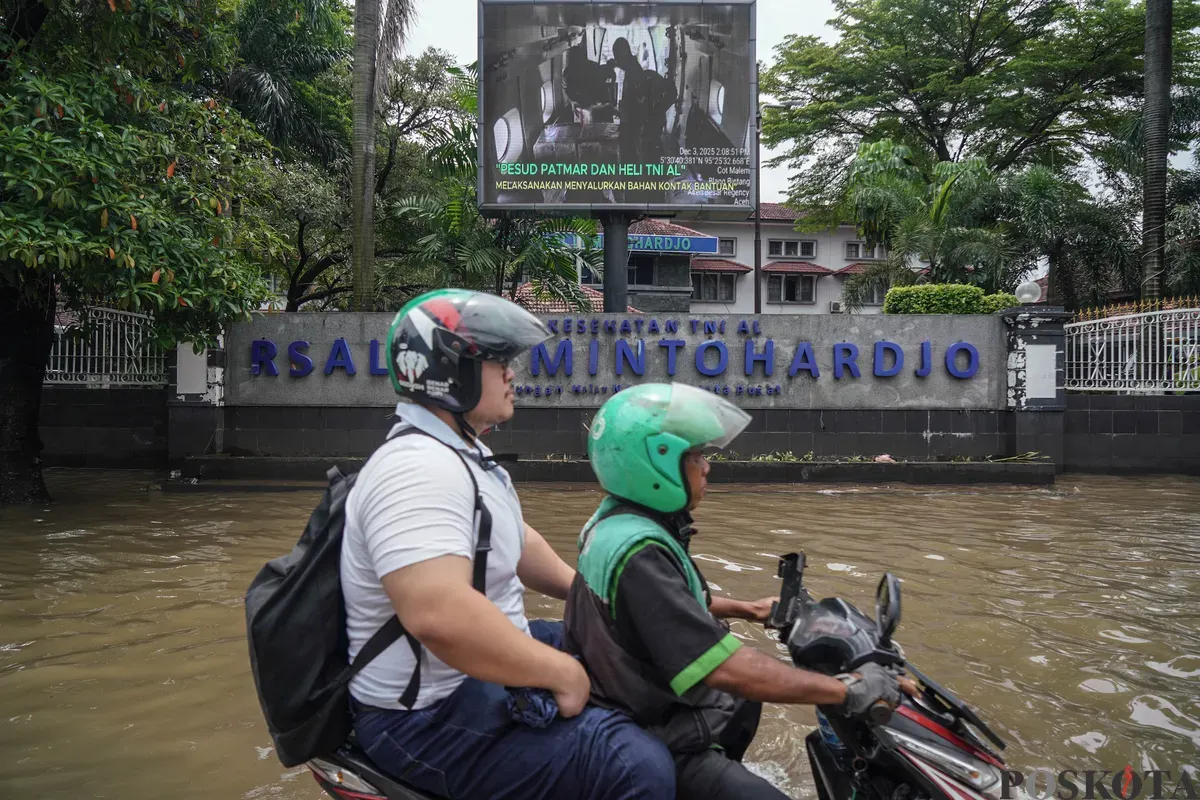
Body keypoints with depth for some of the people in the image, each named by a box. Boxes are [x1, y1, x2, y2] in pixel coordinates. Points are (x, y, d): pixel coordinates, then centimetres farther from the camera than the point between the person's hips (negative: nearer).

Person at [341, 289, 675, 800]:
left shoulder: (463, 452, 11)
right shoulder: (419, 467, -26)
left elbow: (517, 542, 23)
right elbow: (440, 615, -38)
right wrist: (561, 673, -28)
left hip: (486, 667, 11)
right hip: (435, 717, -11)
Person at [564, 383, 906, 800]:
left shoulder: (618, 518, 1)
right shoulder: (637, 552, -29)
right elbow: (724, 668, -34)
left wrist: (746, 608, 26)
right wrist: (846, 688, -27)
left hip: (644, 706, 10)